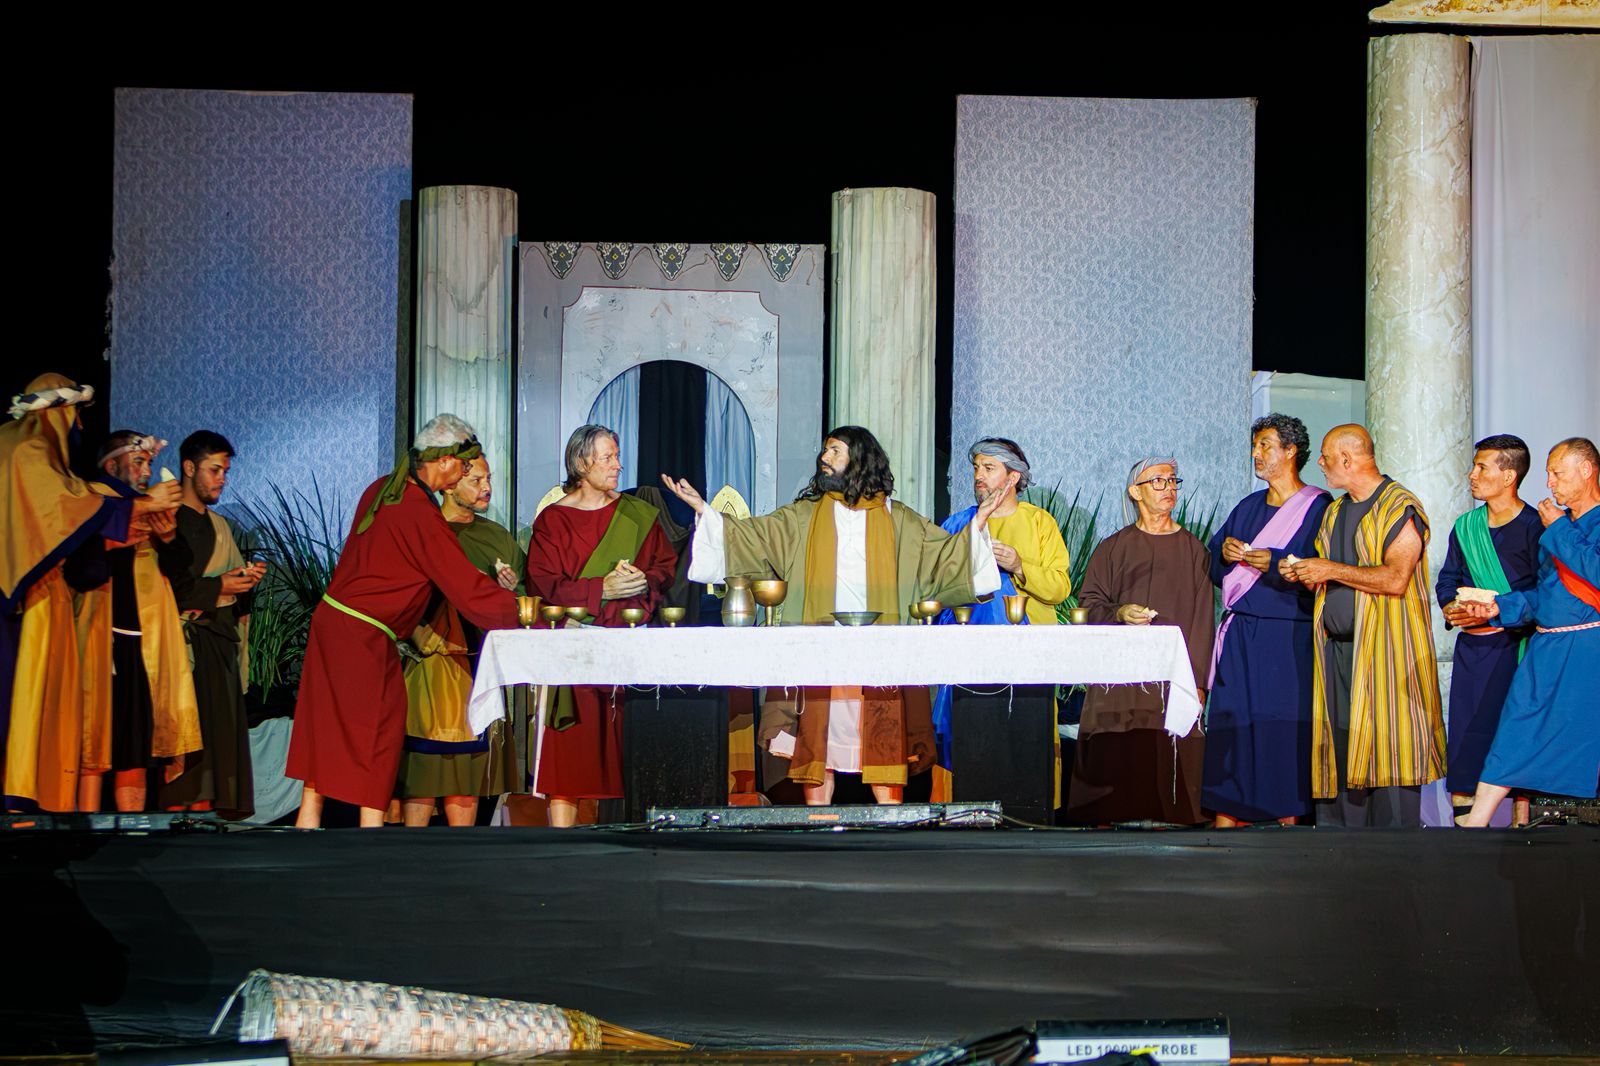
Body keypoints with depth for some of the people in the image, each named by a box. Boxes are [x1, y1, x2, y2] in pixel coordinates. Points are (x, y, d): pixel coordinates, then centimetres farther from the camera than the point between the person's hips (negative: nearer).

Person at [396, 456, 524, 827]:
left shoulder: (497, 536, 14)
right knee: (424, 763, -7)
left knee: (471, 765, 5)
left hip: (482, 665, 5)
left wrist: (511, 590, -3)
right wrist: (426, 640, -17)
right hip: (433, 664, -5)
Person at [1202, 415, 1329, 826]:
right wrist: (1224, 551, -5)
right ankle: (1227, 819, 2)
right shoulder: (1248, 507, 18)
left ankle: (1288, 816, 1)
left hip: (1287, 639, -6)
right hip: (1238, 638, 6)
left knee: (1284, 727, -5)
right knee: (1230, 726, 1)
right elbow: (1211, 566, 16)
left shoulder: (1318, 508, -2)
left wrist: (1273, 563, -23)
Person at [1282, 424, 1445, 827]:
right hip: (1337, 649, 8)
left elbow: (1395, 580, -18)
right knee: (1340, 748, 4)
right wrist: (1302, 574, 7)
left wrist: (1332, 570, -13)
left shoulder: (1399, 508, -7)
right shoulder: (1335, 512, 20)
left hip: (1385, 649, -8)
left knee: (1386, 751, -9)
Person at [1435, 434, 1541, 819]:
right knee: (1463, 727, 2)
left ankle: (1521, 816, 2)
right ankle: (1463, 817, 7)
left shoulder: (1533, 527, -7)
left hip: (1516, 643, -6)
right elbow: (1448, 578, 20)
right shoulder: (1466, 527, 12)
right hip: (1471, 645, 6)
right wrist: (1450, 607, 0)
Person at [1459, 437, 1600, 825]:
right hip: (1545, 647, 7)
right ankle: (1474, 822, 5)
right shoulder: (1554, 524, 16)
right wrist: (1500, 607, 7)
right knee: (1512, 735, 4)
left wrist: (1558, 529, -13)